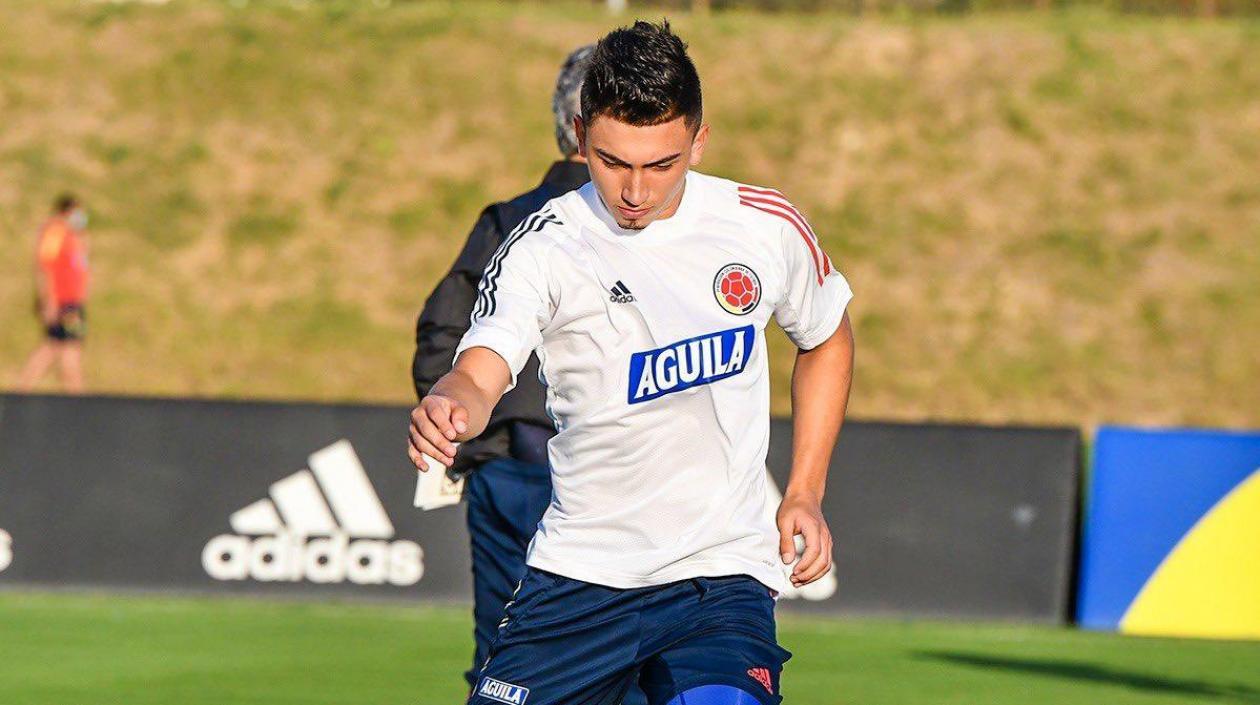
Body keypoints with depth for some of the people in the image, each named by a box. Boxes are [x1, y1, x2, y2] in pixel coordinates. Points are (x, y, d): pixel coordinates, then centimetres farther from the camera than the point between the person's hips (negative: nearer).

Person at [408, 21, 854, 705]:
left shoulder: (766, 227, 0)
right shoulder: (545, 245, -9)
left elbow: (827, 339, 19)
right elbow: (479, 373, -24)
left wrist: (805, 494, 12)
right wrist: (448, 409, -48)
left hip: (723, 573, 0)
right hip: (579, 570, 0)